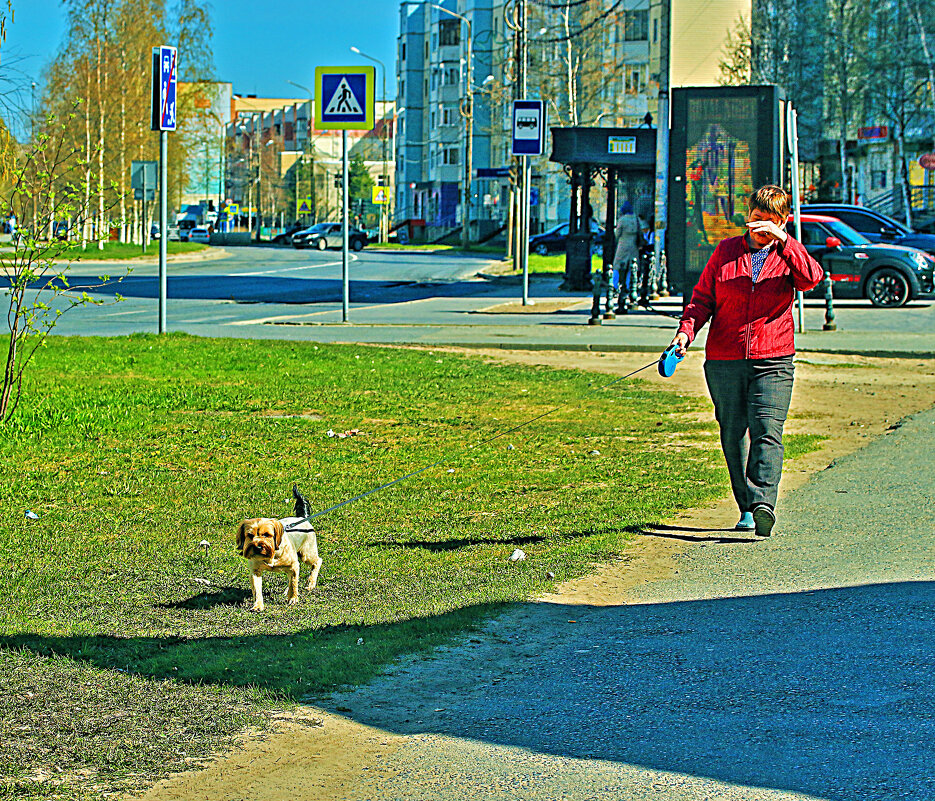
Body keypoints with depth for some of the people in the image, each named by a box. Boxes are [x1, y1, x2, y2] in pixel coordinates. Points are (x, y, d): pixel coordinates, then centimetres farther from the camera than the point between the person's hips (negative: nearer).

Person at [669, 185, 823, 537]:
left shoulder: (788, 255, 6)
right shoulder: (727, 251, 10)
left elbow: (811, 278, -16)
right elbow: (702, 298, 11)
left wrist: (783, 240, -21)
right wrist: (687, 329, -6)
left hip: (773, 361, -2)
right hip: (724, 361, 2)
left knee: (767, 431, -17)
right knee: (733, 435, 7)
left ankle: (764, 504, -26)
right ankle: (747, 508, 18)